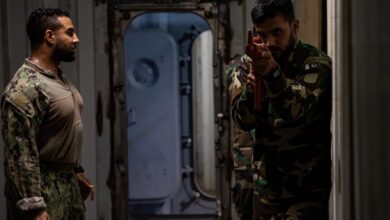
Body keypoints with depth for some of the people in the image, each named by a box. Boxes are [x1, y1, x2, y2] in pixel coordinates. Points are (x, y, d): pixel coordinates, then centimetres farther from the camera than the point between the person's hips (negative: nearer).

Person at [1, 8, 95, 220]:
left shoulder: (59, 79, 11)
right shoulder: (25, 88, -20)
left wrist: (76, 172, 23)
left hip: (68, 184, 10)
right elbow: (20, 157, -24)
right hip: (42, 189, -10)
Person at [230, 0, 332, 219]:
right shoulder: (248, 67, 4)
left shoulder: (316, 63, -10)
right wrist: (251, 88, -26)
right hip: (266, 187, 5)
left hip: (308, 189, -4)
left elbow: (295, 111, -26)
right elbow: (244, 120, -6)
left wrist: (273, 73, -43)